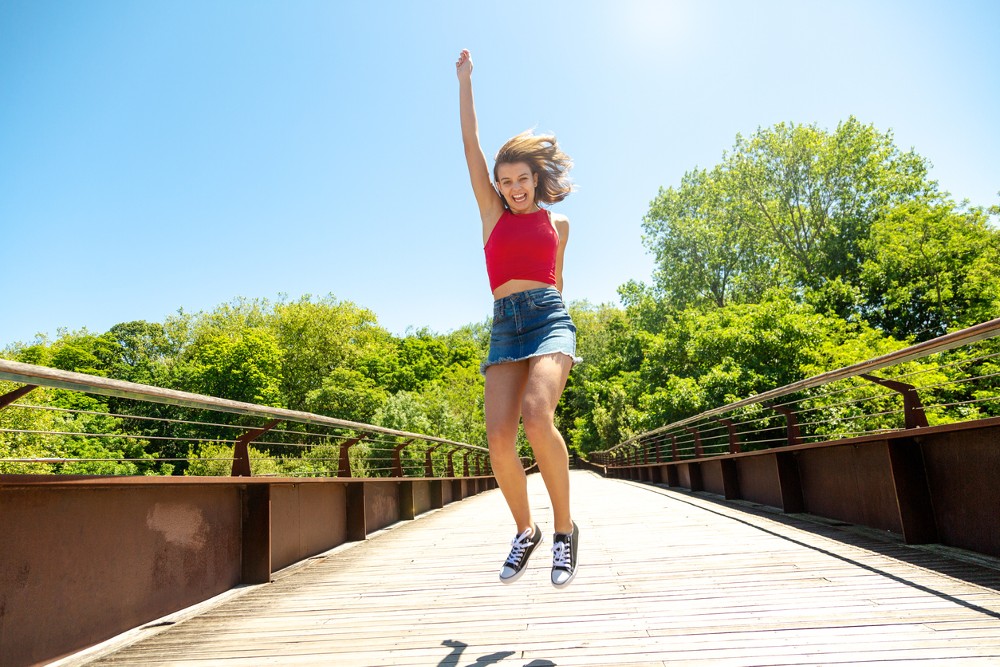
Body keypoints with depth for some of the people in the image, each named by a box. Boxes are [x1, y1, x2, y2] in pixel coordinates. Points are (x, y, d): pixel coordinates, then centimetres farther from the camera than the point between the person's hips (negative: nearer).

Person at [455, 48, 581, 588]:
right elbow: (471, 145, 16)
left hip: (548, 318, -1)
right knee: (498, 438, -15)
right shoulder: (493, 212, 17)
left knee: (536, 416, -28)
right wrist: (465, 82, 18)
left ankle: (564, 527, -8)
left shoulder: (557, 224, 17)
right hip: (504, 326, 2)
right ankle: (525, 531, 10)